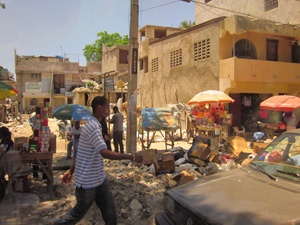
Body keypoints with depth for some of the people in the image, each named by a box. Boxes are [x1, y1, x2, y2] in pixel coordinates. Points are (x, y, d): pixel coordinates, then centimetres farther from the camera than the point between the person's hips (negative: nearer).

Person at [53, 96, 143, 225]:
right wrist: (131, 157, -30)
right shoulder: (93, 127, -23)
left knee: (109, 211, 11)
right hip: (87, 181, -9)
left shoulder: (94, 125, 10)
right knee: (79, 212, 11)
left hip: (99, 179, 9)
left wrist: (71, 172, 21)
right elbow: (105, 153, -32)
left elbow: (82, 153, 15)